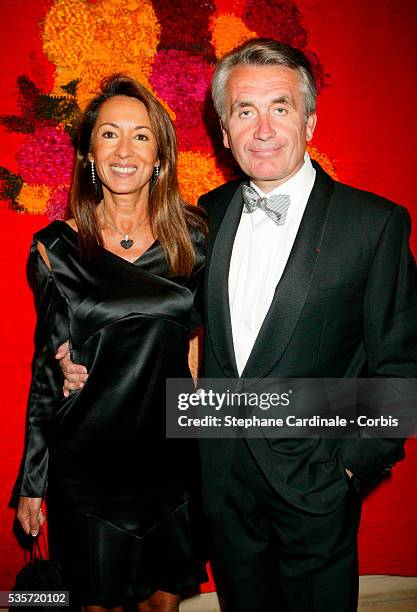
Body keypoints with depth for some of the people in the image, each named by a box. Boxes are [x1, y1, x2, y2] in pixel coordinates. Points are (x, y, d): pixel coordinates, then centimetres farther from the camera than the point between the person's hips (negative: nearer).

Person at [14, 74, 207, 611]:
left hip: (170, 452, 1)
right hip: (85, 461, -1)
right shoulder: (56, 250, -6)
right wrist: (32, 482, 1)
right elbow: (47, 368, -2)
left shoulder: (193, 239, -5)